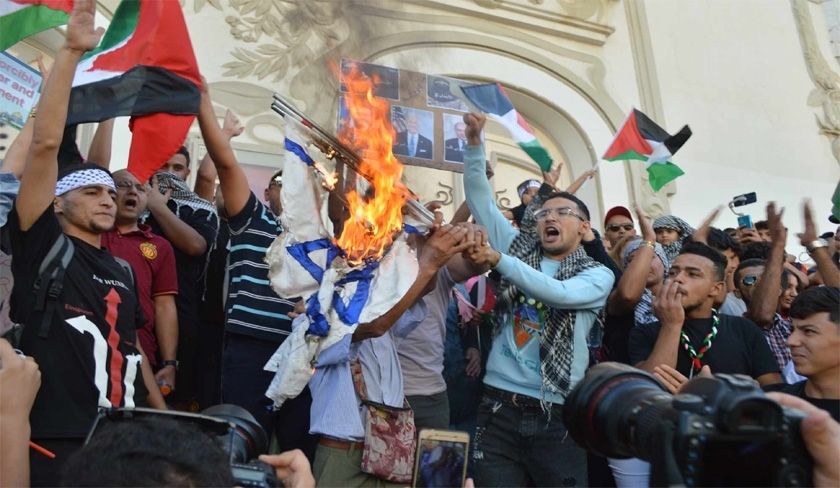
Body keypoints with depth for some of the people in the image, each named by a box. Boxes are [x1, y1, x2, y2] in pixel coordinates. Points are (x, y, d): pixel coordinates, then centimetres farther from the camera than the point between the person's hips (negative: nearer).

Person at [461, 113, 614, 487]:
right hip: (499, 406, 2)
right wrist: (475, 142, -5)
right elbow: (481, 200, 5)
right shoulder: (520, 249, 11)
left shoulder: (598, 275, 2)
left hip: (557, 415, -2)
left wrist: (500, 260, -25)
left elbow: (561, 294, -19)